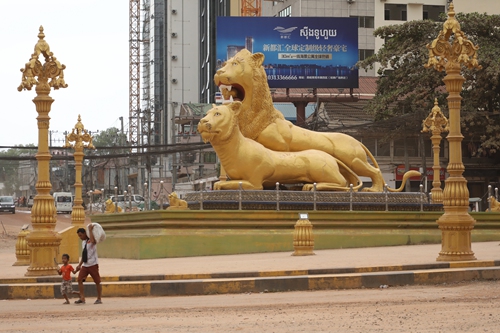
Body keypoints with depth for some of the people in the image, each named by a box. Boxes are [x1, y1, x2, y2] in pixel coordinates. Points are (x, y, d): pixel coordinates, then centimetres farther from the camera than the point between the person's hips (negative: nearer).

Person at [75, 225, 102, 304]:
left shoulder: (91, 240, -8)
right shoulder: (83, 242, 16)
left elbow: (92, 241, -35)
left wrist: (90, 230, -26)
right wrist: (79, 265, 15)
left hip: (93, 264, -7)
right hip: (85, 265, 7)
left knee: (97, 282, 0)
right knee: (80, 280, -7)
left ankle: (99, 299, 10)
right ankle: (82, 299, -6)